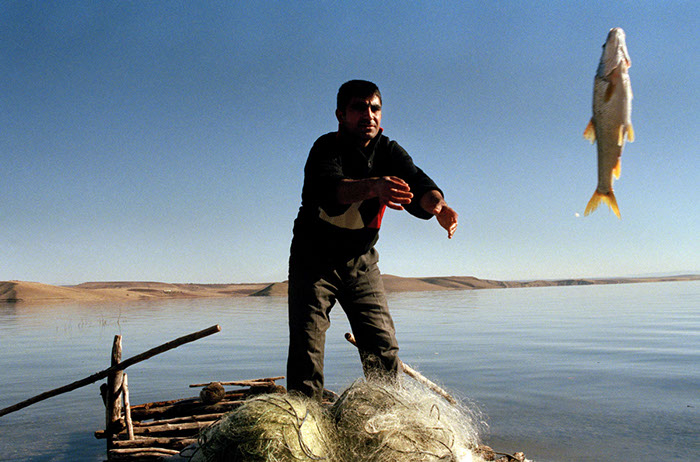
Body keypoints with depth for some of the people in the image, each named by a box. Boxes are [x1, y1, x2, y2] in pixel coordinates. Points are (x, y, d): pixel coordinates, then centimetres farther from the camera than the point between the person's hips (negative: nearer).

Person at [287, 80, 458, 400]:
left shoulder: (389, 151, -5)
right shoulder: (327, 147, -18)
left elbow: (416, 182, -24)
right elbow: (329, 188, -40)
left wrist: (437, 205, -48)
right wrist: (372, 187, -61)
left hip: (360, 262, 4)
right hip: (313, 260, -3)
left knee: (383, 344, -1)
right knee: (307, 346, -9)